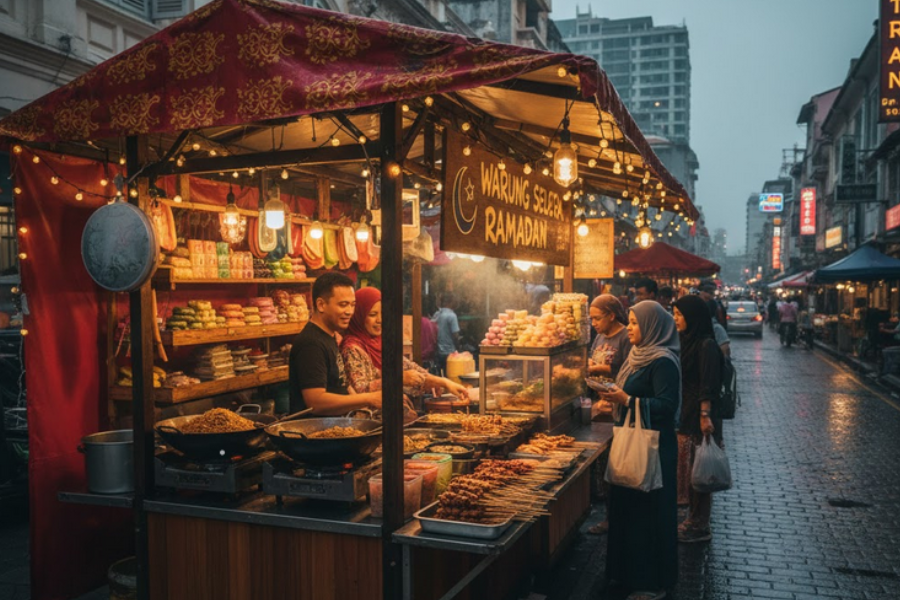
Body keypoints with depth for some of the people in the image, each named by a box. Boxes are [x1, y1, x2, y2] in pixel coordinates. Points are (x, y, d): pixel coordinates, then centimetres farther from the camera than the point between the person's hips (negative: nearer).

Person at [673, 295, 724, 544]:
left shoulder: (706, 345, -15)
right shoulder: (689, 341, 12)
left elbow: (708, 386, -20)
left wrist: (705, 415, -24)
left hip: (700, 416, -9)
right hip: (688, 414, 9)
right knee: (690, 470, 15)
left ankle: (700, 527, 11)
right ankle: (693, 520, 26)